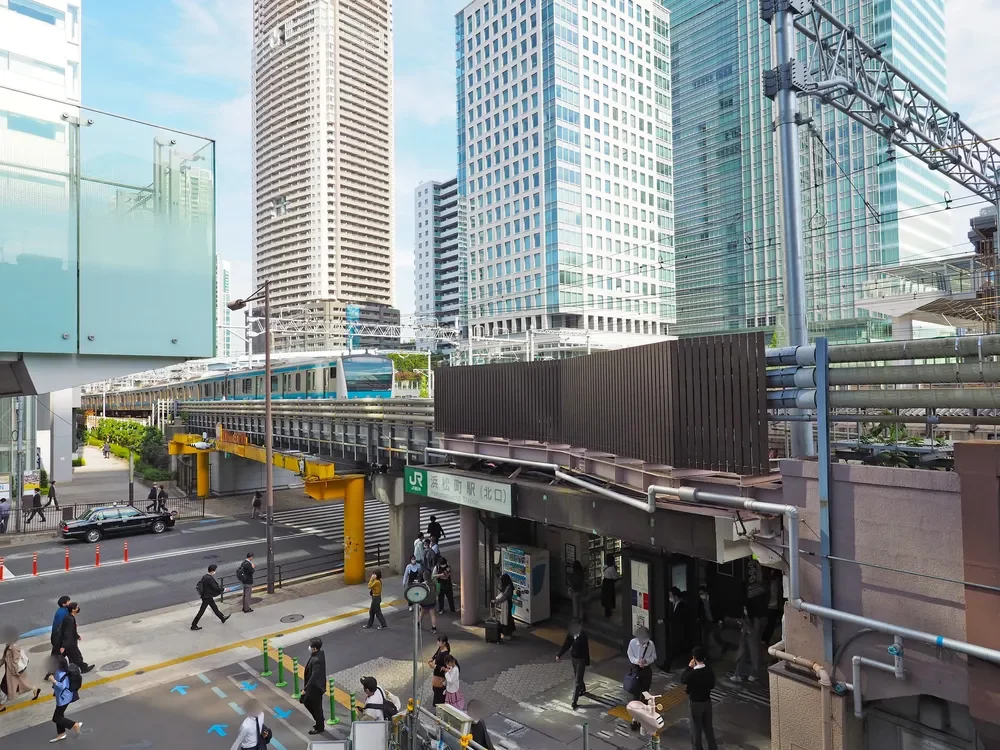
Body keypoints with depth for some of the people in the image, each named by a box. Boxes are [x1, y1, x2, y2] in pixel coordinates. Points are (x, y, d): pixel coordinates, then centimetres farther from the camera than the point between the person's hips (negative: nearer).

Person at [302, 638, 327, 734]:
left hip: (315, 687, -9)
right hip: (313, 685, 9)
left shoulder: (316, 660, -33)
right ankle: (319, 719, 40)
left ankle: (319, 727, 30)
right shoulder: (320, 653, -4)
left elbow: (314, 676, -31)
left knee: (316, 707, 10)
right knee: (306, 702, 24)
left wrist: (305, 689, -22)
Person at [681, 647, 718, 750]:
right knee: (708, 727, 22)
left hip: (696, 703, -5)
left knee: (696, 728, 13)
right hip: (707, 701, 5)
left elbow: (682, 680, -7)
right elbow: (712, 685, 5)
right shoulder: (710, 671, -13)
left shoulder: (692, 674, -28)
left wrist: (689, 667, -5)